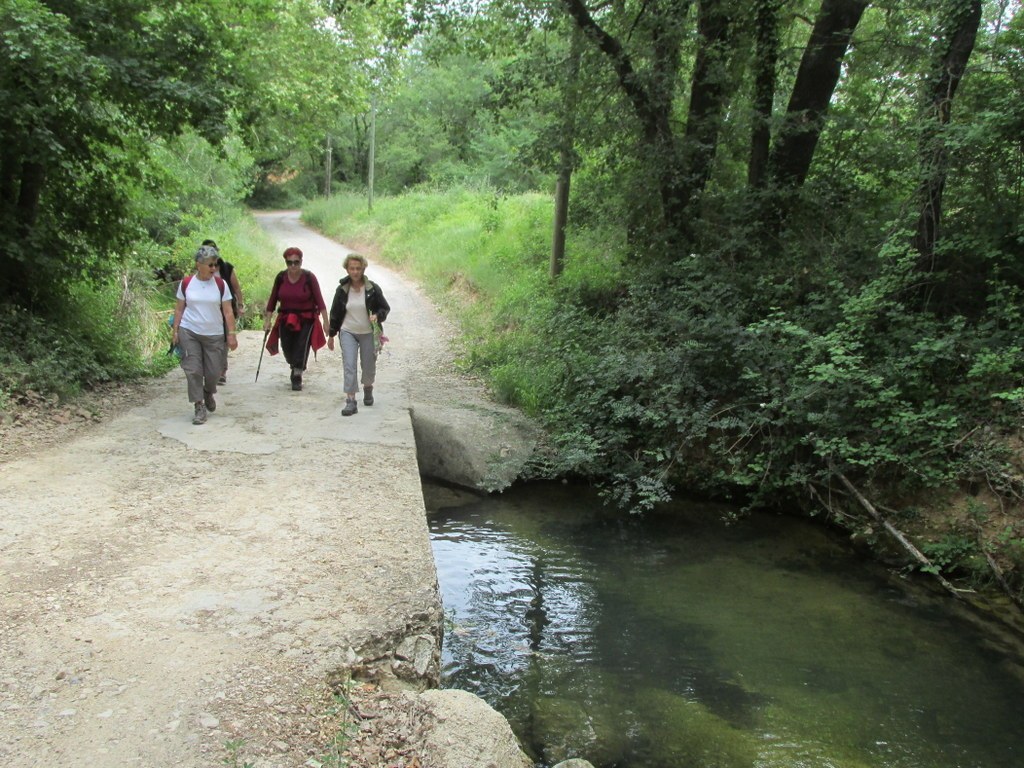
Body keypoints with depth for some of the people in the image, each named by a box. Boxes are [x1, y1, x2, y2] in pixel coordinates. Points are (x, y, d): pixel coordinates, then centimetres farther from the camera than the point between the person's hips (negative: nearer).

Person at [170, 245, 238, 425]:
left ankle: (208, 393, 36)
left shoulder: (221, 284, -3)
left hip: (215, 335, 0)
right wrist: (175, 331, 2)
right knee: (193, 370, -4)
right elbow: (179, 309, 6)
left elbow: (228, 311, -2)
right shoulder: (186, 283, -1)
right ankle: (199, 407, 4)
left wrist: (232, 334, -7)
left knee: (214, 371, 3)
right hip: (189, 333, 0)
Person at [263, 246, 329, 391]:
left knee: (302, 346, -15)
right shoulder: (281, 277, -2)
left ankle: (297, 377, -7)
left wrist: (325, 322, -15)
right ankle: (295, 368, 36)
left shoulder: (309, 277, -11)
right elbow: (273, 299, 5)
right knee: (287, 349, 6)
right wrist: (267, 320, 3)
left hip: (306, 319, -3)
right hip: (286, 319, 3)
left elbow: (319, 300, -11)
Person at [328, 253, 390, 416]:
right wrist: (331, 335, 10)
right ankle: (350, 402, -13)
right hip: (348, 332, 0)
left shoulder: (373, 288, -8)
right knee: (349, 366, -13)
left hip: (368, 333, 0)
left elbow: (385, 308, 0)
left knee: (368, 366, 12)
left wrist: (377, 316, -23)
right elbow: (335, 313, 7)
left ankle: (368, 389, 43)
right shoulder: (342, 290, -3)